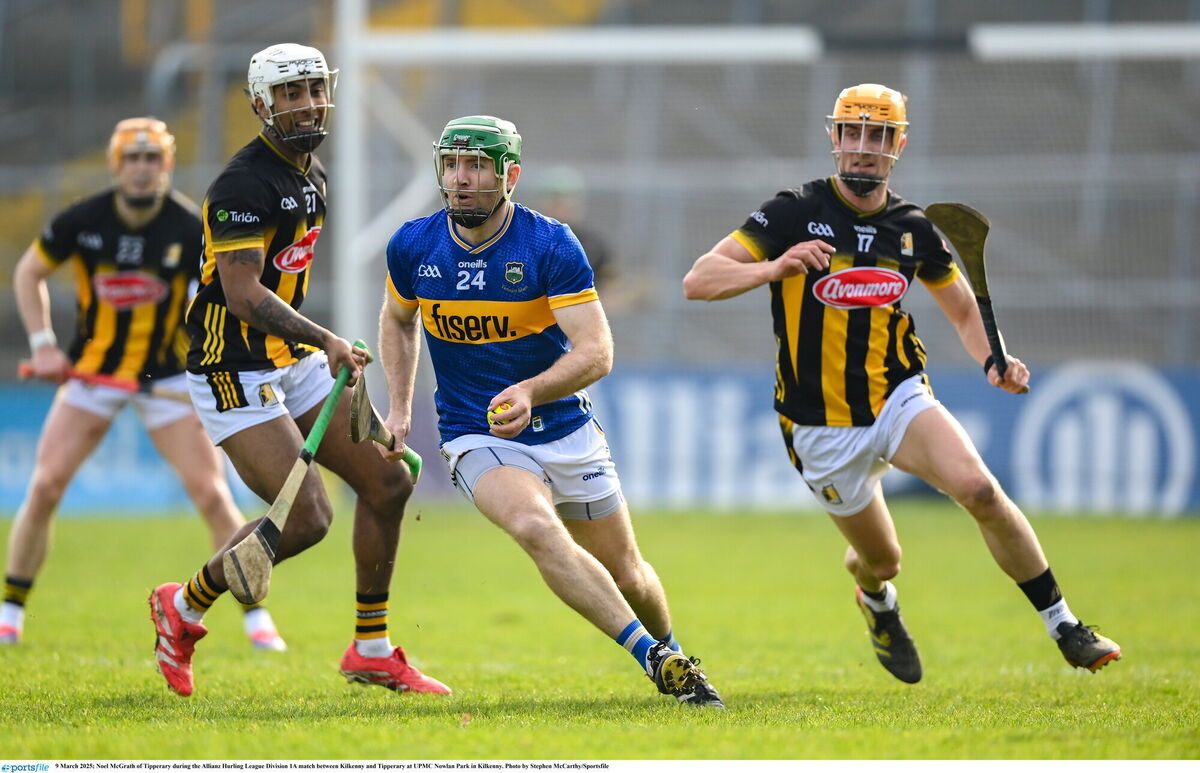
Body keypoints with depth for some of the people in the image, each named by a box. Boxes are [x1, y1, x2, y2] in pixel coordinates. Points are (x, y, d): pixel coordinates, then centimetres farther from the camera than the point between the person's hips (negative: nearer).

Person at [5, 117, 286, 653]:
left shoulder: (191, 230, -14)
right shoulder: (81, 221, -11)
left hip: (167, 380, -1)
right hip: (90, 369, 1)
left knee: (212, 495, -10)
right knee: (44, 486, -8)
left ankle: (257, 618, 2)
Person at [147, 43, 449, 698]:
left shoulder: (311, 177, 12)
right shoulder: (245, 184, -19)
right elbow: (243, 294, -27)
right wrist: (325, 340, -34)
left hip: (294, 364, 10)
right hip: (236, 373, -10)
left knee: (388, 482, 6)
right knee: (307, 517, -17)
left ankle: (371, 649, 16)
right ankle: (184, 607, 5)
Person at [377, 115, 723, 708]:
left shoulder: (551, 245, -16)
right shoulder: (413, 247, -6)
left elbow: (596, 352, -22)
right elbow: (397, 319, 17)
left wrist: (529, 392, -39)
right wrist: (399, 408, 7)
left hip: (566, 432, 0)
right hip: (477, 437, 0)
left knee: (626, 575, 11)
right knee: (536, 527, -32)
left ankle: (669, 651, 45)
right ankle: (653, 659, -30)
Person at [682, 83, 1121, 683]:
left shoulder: (914, 229, 3)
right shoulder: (794, 214, -8)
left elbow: (965, 310, 17)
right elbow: (698, 281, -13)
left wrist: (993, 362, -4)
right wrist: (773, 268, -31)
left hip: (900, 401, 2)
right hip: (821, 427, -1)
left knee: (981, 491, -24)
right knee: (882, 559, 7)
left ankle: (1065, 629, -14)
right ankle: (877, 601, 48)